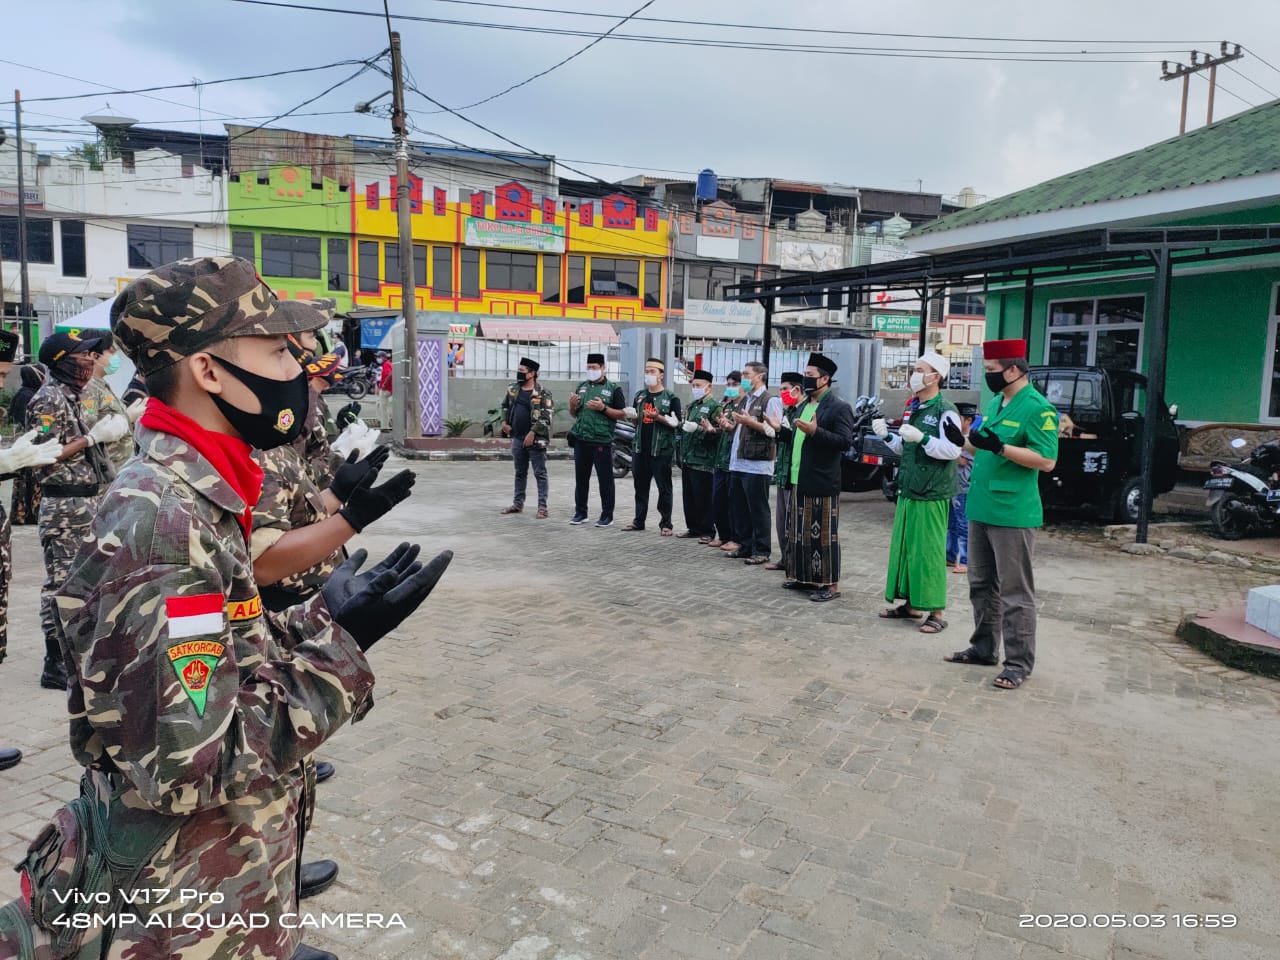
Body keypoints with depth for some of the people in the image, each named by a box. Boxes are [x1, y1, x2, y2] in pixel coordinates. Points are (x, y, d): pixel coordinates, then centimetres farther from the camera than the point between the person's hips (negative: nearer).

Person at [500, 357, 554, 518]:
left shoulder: (542, 394, -11)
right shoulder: (512, 390, 8)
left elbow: (547, 416, -17)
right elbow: (505, 406, 24)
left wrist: (533, 432, -21)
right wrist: (504, 422, 10)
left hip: (535, 439, -6)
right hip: (517, 438, 6)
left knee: (540, 473, -2)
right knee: (520, 472, 15)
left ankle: (542, 506, 1)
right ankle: (518, 503, 24)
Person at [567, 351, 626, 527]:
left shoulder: (613, 388, 1)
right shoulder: (581, 386, 16)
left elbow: (621, 414, -3)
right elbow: (573, 414, 21)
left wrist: (603, 408, -16)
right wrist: (572, 405, -1)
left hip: (602, 441, -5)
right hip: (581, 439, 5)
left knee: (605, 479, 0)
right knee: (581, 478, 9)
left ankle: (607, 515, 8)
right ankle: (580, 512, 19)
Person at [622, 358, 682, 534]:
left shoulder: (671, 398, -2)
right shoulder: (639, 395, 15)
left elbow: (676, 422, -7)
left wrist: (658, 417, -21)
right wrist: (632, 415, 0)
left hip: (661, 449, -5)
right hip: (640, 448, 5)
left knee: (664, 488, -1)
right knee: (640, 486, 11)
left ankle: (666, 524, 5)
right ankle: (638, 521, 19)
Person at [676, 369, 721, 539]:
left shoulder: (714, 405, -6)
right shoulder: (692, 406, 20)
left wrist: (703, 429, -24)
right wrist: (681, 425, 11)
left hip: (703, 460, -8)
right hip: (687, 459, 8)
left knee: (703, 498, -3)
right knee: (688, 496, 11)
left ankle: (707, 530, 5)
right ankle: (693, 528, 20)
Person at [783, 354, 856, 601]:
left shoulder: (839, 408, -9)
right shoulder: (803, 406, 16)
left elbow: (845, 441, -17)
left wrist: (816, 431, -26)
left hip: (821, 482, -8)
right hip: (799, 481, 8)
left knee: (824, 534, -2)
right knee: (801, 532, 13)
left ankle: (830, 583, 5)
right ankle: (804, 577, 24)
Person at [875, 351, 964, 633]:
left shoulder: (945, 411, -11)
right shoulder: (913, 409, 14)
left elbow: (953, 449, -19)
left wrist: (921, 437, -25)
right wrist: (887, 435, 8)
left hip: (932, 495, -8)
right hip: (908, 491, 9)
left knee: (929, 552, -5)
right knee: (903, 547, 12)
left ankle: (935, 612, 3)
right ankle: (910, 604, 23)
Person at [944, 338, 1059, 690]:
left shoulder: (1037, 408, -13)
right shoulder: (995, 403, 14)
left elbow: (1046, 461, -20)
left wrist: (1000, 447, -26)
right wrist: (966, 438, 8)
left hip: (1012, 514, -9)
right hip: (981, 510, 9)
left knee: (1014, 592, -1)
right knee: (982, 585, 17)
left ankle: (1019, 663, 7)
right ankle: (983, 648, 29)